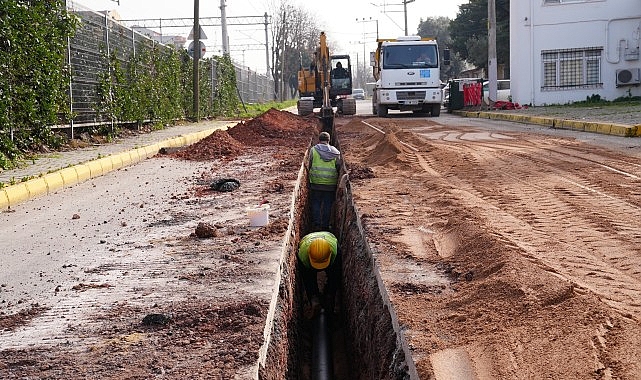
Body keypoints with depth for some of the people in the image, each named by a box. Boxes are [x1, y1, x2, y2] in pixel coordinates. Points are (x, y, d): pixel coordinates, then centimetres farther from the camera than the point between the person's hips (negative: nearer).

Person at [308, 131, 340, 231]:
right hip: (330, 184, 1)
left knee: (315, 204, 9)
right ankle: (325, 226, 12)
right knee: (327, 205, 9)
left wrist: (308, 178, 9)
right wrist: (337, 181, 15)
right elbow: (338, 168, 4)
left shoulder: (313, 150, -2)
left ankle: (316, 225, 5)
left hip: (316, 183, -1)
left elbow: (309, 165, -1)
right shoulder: (335, 152, 3)